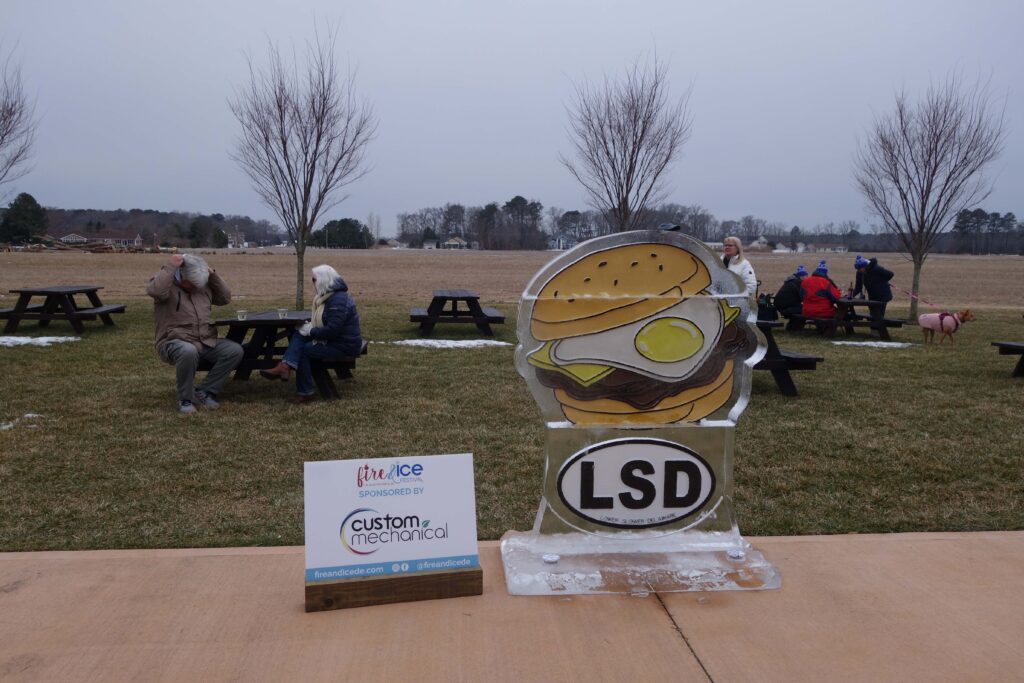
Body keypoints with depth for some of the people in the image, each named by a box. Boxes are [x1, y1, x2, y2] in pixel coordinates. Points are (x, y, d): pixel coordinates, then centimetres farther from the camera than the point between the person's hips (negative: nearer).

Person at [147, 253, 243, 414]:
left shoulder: (203, 286, 15)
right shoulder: (166, 284, -6)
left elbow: (225, 298, 16)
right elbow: (155, 291, -29)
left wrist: (213, 275, 6)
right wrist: (171, 267, -23)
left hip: (206, 342, 6)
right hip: (174, 342, -6)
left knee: (235, 350, -16)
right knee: (188, 351, -41)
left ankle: (204, 392, -4)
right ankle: (185, 399, -17)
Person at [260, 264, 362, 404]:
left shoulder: (338, 300, -22)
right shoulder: (330, 296, 12)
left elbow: (332, 330, -29)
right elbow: (324, 323, 19)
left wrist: (311, 331, -15)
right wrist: (310, 327, 0)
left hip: (344, 345, -10)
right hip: (335, 339, 10)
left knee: (304, 350, -10)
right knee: (300, 334, -2)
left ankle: (304, 393, -3)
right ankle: (285, 366, -23)